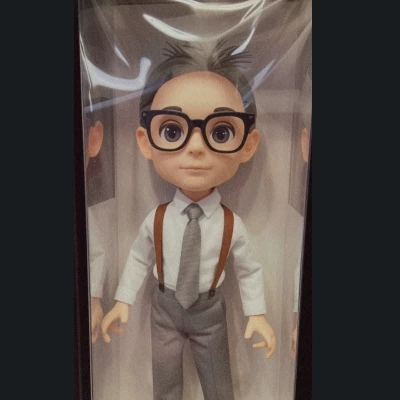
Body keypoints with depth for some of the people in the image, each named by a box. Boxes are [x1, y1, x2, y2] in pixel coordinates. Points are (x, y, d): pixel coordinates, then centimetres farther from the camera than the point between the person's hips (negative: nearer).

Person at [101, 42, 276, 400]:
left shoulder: (232, 225, -20)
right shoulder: (155, 220, -18)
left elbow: (250, 270, -5)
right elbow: (139, 259, -1)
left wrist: (258, 314, -5)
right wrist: (123, 300, 1)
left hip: (210, 310, -1)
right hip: (166, 307, 1)